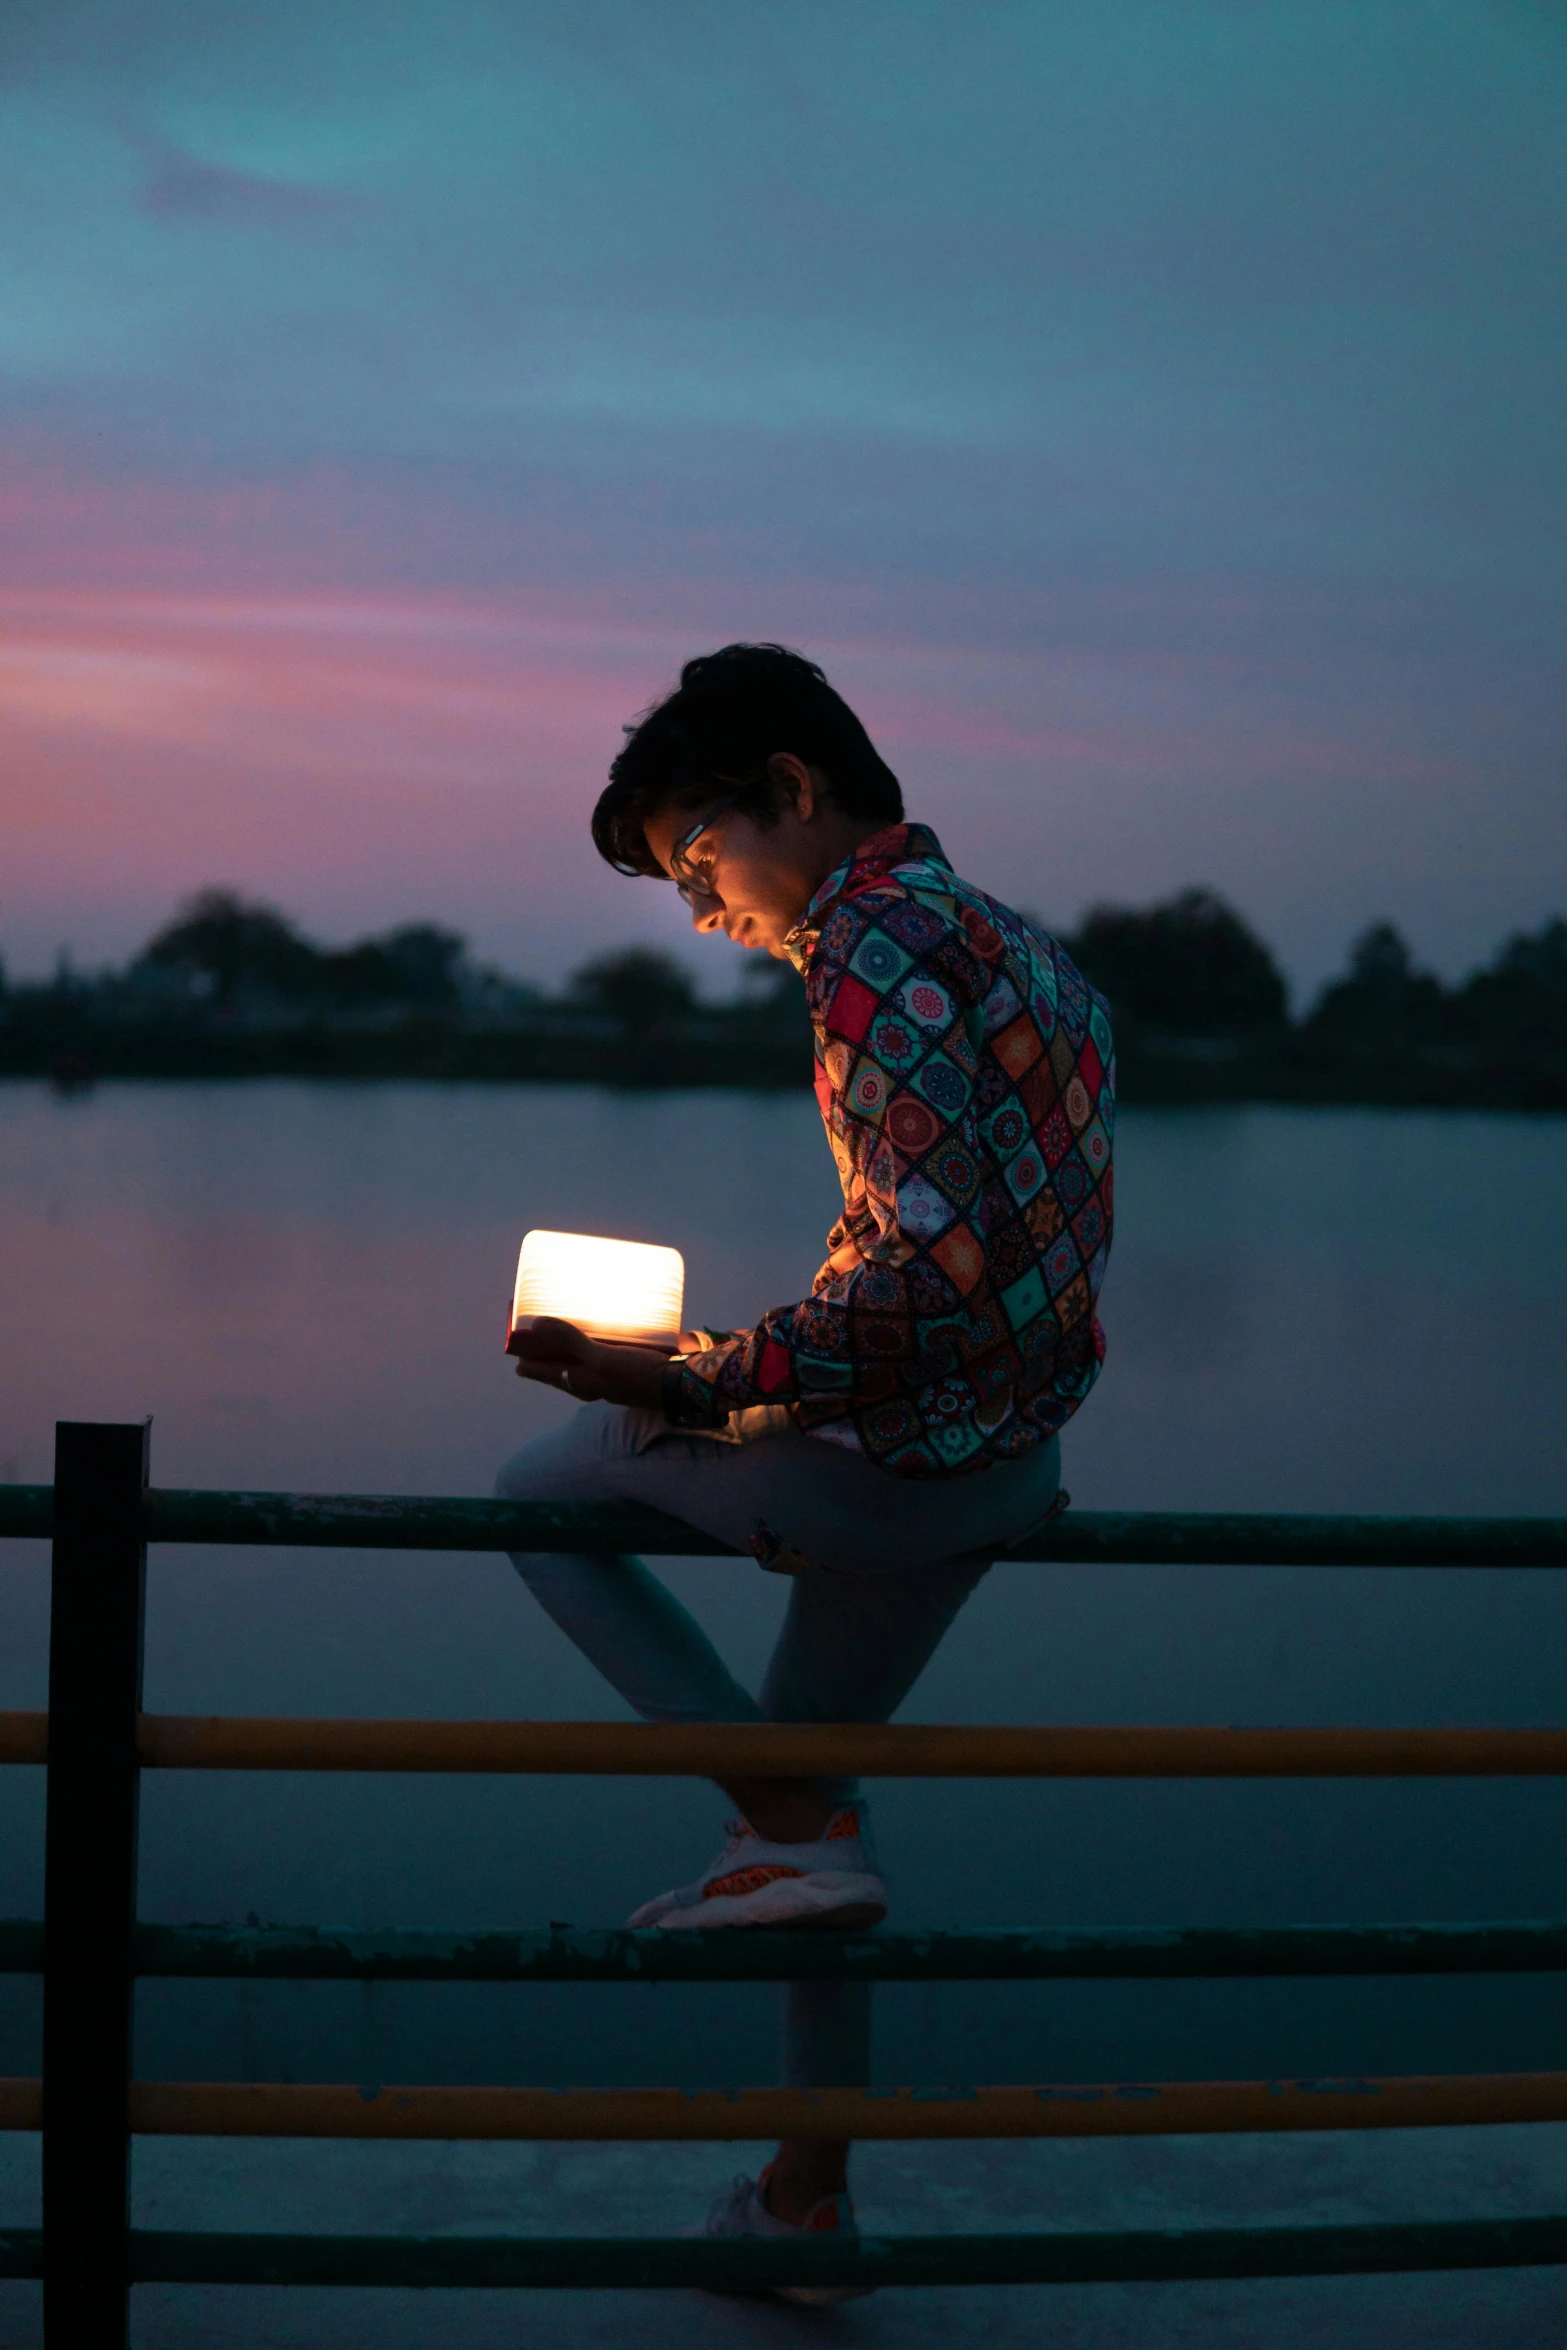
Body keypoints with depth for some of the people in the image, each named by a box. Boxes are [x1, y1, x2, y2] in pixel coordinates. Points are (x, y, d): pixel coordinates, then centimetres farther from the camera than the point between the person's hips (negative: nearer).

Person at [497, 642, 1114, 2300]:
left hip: (903, 1460, -10)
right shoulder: (1001, 936, 14)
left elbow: (932, 1257, -26)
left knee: (541, 1496, 10)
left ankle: (793, 1837, 1)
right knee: (811, 1769, 22)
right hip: (1009, 1463, 10)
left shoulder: (875, 938, -17)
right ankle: (809, 2193, 30)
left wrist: (694, 1382, -24)